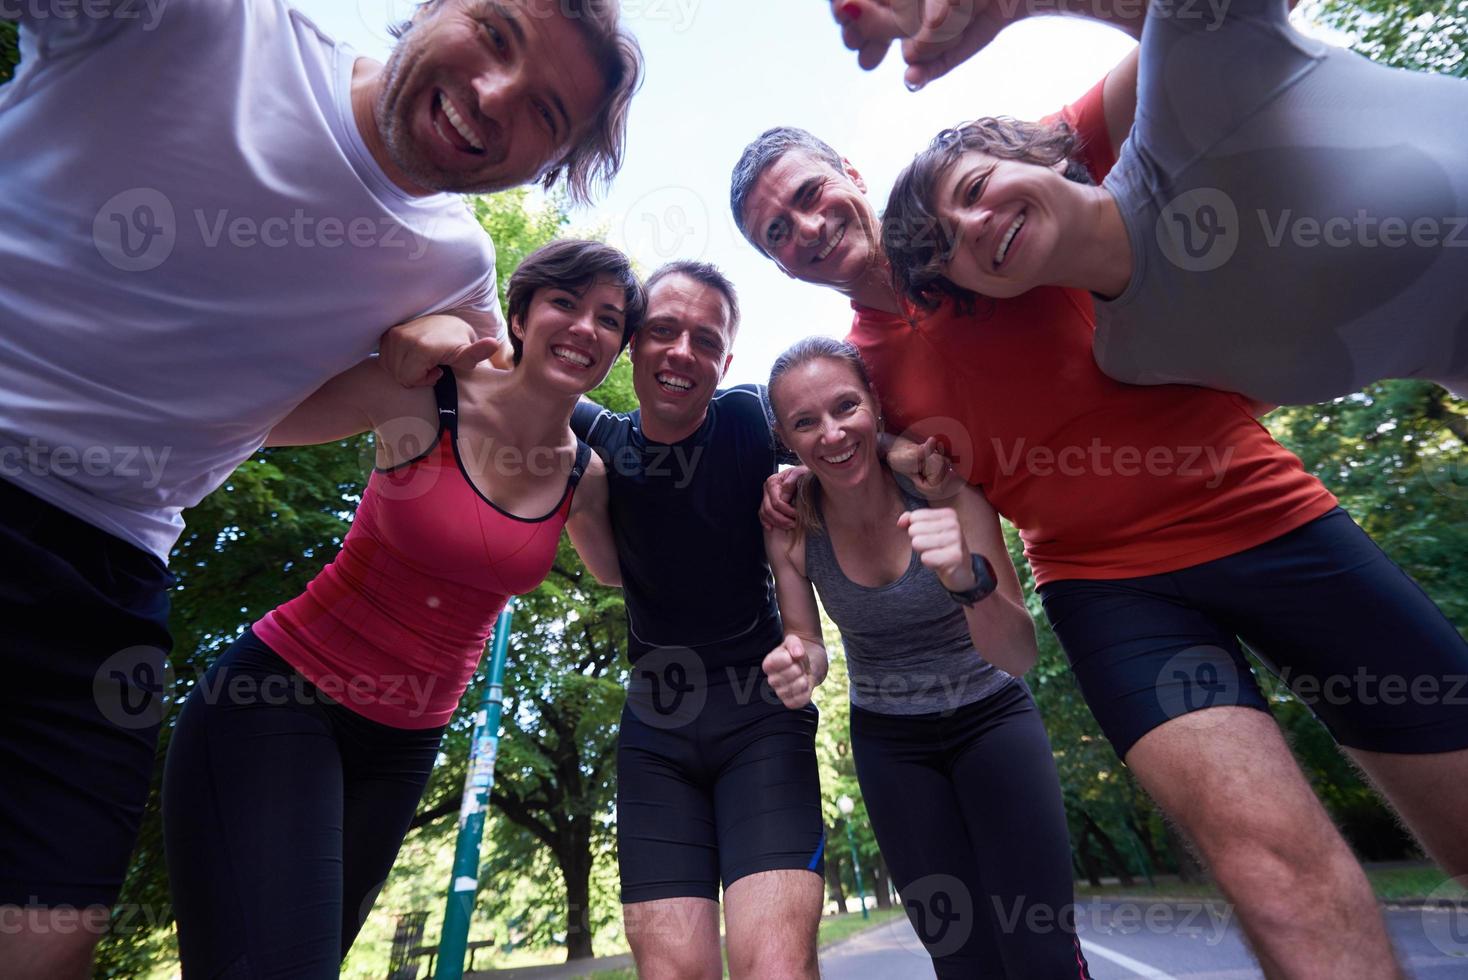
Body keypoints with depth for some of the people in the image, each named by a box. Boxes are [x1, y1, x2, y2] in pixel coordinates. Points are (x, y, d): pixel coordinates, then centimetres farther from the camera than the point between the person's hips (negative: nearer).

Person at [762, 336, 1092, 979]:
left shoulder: (945, 487, -25)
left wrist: (968, 578, -47)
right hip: (888, 740, 2)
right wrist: (799, 665, -32)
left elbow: (1019, 655, -26)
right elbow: (808, 647, -8)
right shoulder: (791, 525, -18)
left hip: (991, 716, -1)